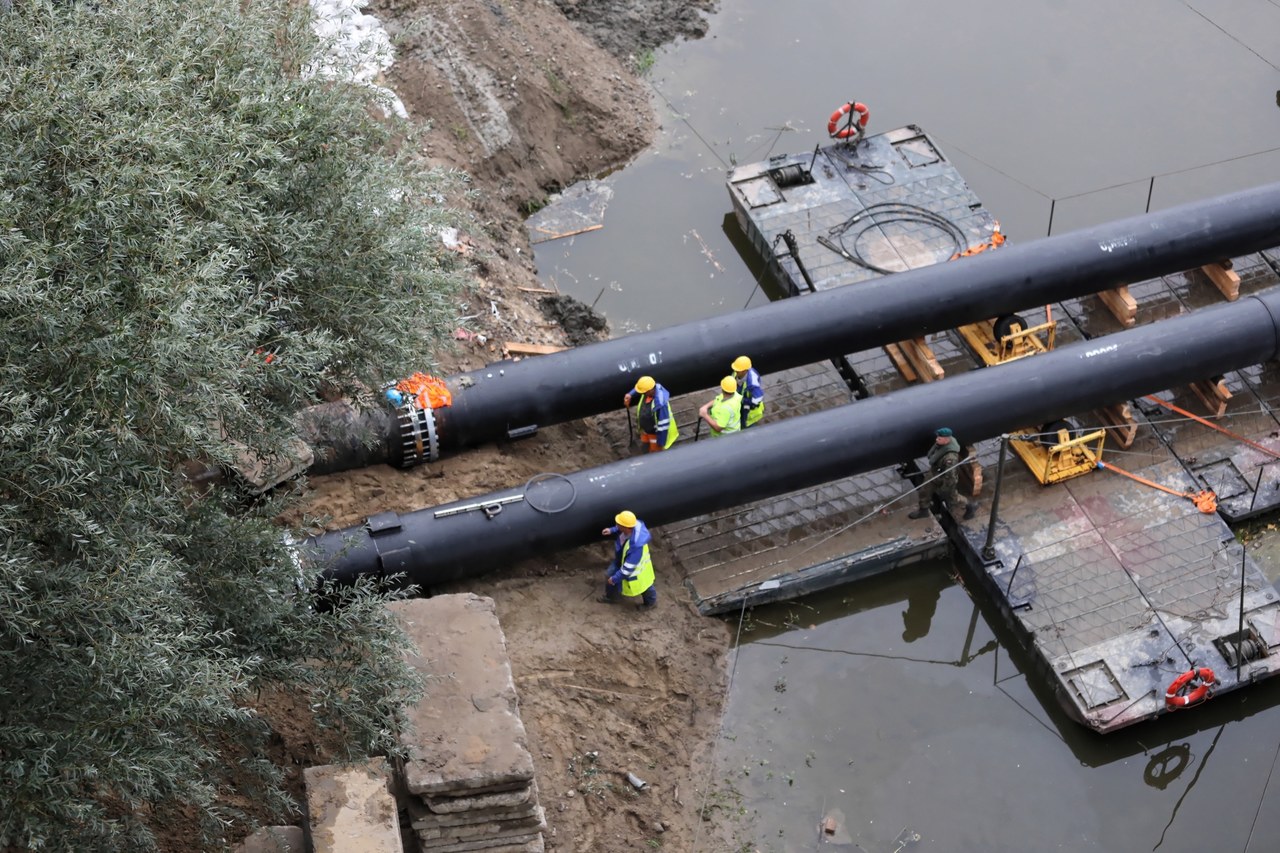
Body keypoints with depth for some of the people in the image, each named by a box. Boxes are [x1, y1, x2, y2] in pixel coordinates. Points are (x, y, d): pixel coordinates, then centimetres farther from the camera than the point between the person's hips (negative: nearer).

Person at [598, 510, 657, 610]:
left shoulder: (636, 545, -49)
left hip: (636, 566, -7)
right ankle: (612, 597, 51)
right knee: (609, 575, 22)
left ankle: (651, 602, 53)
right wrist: (612, 530, -7)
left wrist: (616, 578, -25)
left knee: (642, 585, 22)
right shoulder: (633, 524, -28)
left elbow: (629, 567, -36)